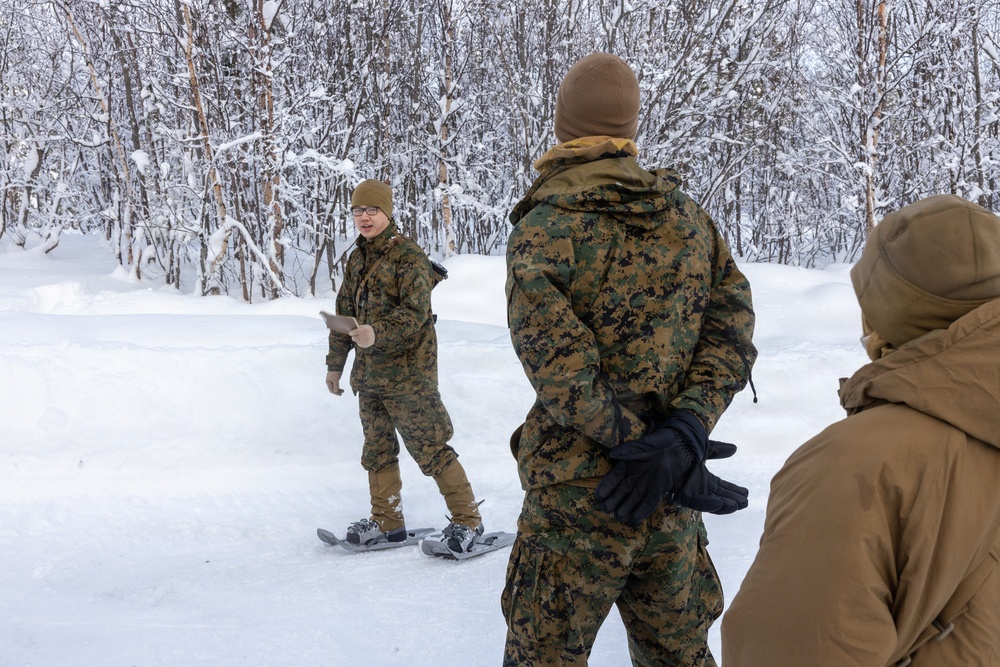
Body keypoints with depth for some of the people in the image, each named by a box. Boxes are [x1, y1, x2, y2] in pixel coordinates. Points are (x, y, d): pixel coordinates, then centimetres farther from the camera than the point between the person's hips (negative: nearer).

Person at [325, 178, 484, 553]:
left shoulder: (408, 255, -10)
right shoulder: (357, 259, 14)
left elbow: (416, 311, -21)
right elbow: (344, 313, 20)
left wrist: (378, 332, -34)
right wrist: (335, 363, 21)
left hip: (408, 372, -8)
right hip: (369, 374, 8)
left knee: (430, 449, -5)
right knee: (377, 451, 13)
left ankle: (468, 519, 6)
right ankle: (387, 522, 25)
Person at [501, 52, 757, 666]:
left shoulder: (543, 229, -12)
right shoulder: (690, 217, 3)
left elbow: (562, 371, -21)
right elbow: (732, 332, -5)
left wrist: (643, 446, -15)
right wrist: (683, 435, -16)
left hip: (576, 499, -4)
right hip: (671, 506, 5)